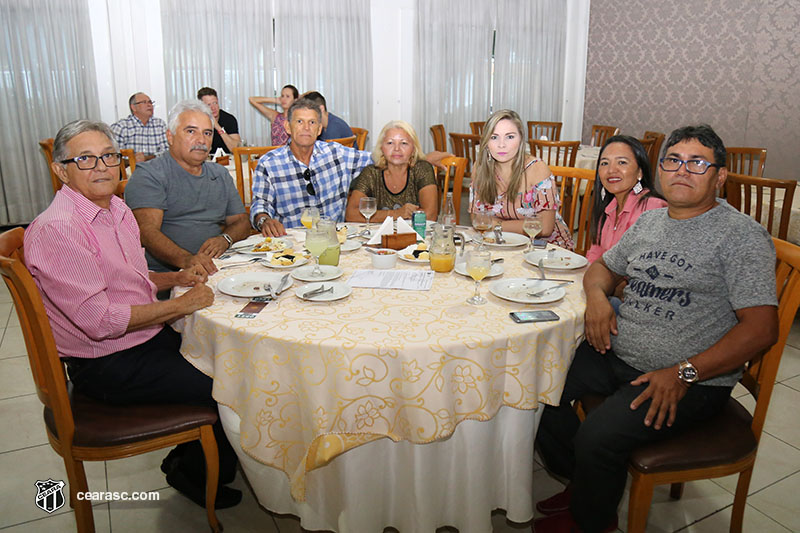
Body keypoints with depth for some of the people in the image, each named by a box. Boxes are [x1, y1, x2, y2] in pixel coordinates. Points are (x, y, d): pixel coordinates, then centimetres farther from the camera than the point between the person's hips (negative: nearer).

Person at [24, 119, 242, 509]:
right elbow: (98, 320, -25)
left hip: (151, 337, 9)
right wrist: (181, 304, -19)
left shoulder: (116, 209, 8)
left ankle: (185, 457, 22)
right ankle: (194, 474, 16)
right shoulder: (56, 228, -21)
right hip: (109, 367, -9)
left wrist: (175, 278, 2)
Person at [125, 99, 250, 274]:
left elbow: (241, 222, 20)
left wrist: (225, 239, -4)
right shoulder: (148, 175, 0)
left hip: (217, 271, 5)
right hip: (166, 275, -5)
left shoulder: (221, 174, 21)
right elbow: (147, 232, -13)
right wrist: (186, 260, -32)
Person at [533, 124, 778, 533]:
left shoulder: (742, 235, -9)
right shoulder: (649, 221, 12)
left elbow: (761, 328, -15)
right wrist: (597, 296, 0)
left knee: (597, 438, -26)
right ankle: (583, 485, 15)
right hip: (615, 355, 7)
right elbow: (604, 266, 25)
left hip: (692, 381, -7)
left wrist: (683, 374, -22)